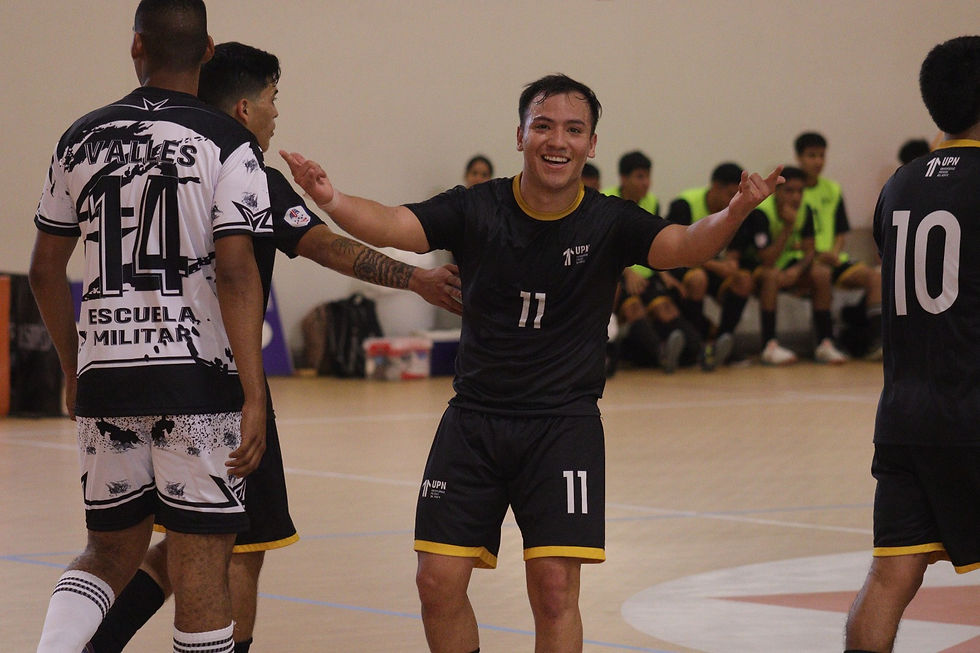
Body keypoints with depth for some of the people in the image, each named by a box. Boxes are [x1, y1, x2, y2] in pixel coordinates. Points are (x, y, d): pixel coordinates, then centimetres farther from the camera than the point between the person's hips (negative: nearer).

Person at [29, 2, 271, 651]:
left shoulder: (82, 139, 8)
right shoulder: (225, 143, -5)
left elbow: (45, 270, 13)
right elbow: (235, 274, -14)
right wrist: (254, 397, -14)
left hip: (105, 376, 4)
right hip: (196, 378, -4)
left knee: (111, 550, 16)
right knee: (202, 563, 2)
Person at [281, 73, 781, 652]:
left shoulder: (609, 223, -6)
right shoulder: (477, 209, -4)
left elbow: (682, 245, -21)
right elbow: (395, 226, -17)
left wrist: (733, 214, -43)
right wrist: (332, 200, -37)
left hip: (563, 425, -1)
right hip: (474, 419, 2)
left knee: (555, 587, -9)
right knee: (439, 581, -1)